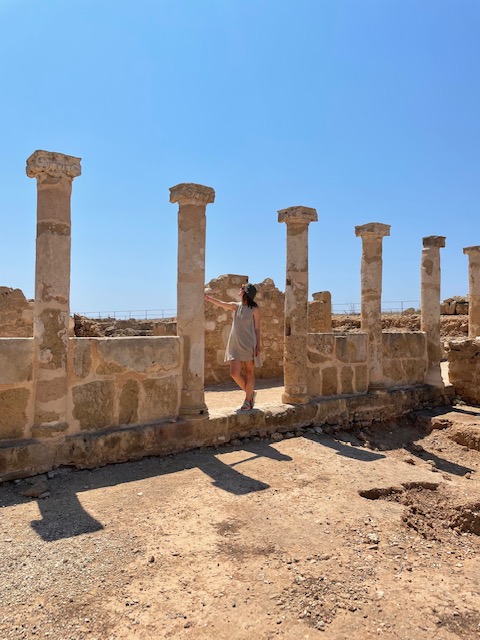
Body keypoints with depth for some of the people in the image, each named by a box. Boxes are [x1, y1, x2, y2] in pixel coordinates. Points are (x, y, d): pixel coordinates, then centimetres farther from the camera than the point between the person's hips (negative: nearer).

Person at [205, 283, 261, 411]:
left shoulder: (254, 309, -1)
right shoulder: (236, 306, 10)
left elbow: (257, 329, -1)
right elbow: (220, 303, -4)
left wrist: (258, 346, -5)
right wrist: (206, 297, -15)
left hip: (248, 345, -4)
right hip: (235, 345, 4)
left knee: (249, 373, 5)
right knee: (234, 373, -2)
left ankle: (248, 401, 18)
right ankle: (250, 393, 21)